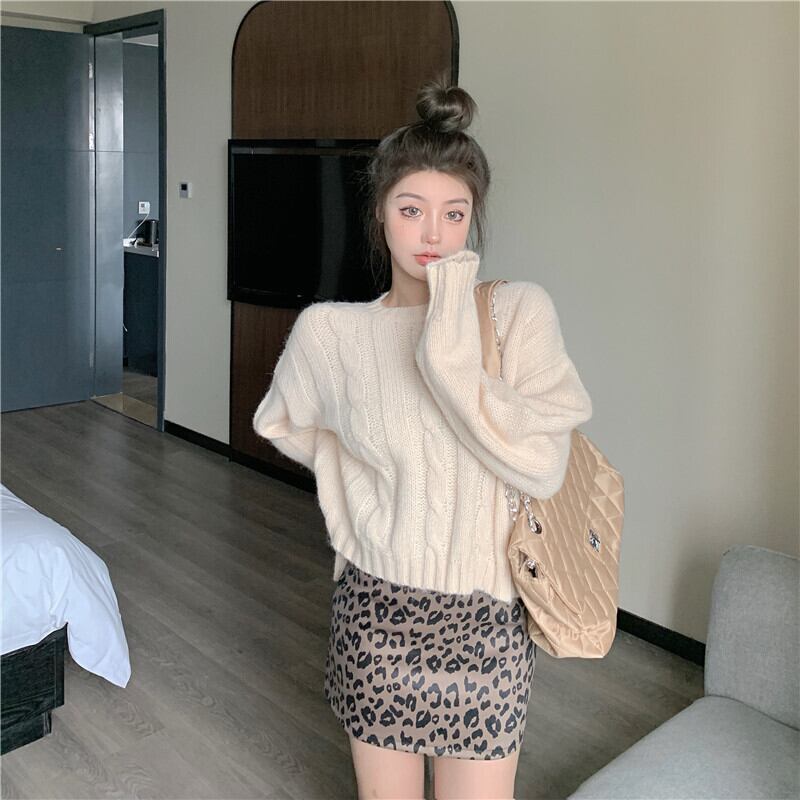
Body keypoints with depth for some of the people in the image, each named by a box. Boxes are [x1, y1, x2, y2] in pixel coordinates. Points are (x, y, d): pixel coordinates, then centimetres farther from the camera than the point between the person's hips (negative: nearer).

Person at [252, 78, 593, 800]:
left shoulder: (520, 312, -9)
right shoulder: (329, 331, -5)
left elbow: (542, 468, -20)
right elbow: (284, 426, 14)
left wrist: (449, 346, -23)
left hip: (483, 616, -1)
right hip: (375, 607, 1)